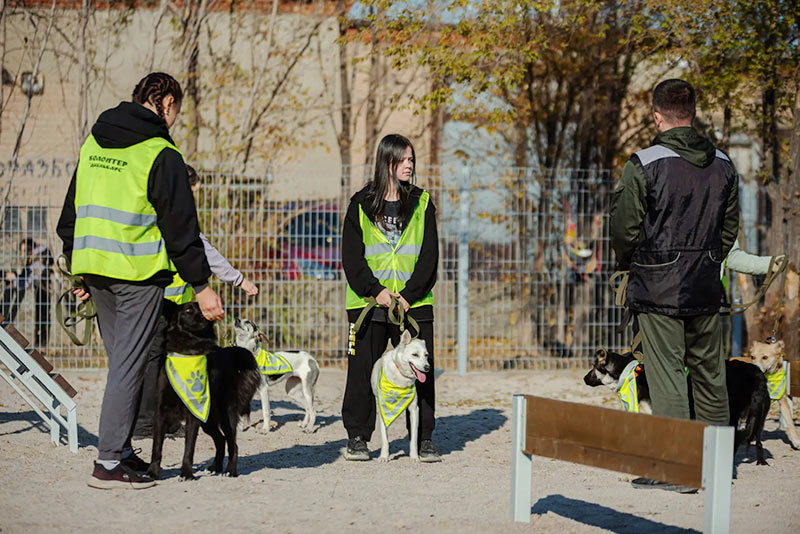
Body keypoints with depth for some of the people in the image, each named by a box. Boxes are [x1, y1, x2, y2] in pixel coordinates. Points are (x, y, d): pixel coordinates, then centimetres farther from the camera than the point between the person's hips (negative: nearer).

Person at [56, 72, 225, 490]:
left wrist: (80, 272, 23)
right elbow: (180, 226, -11)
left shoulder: (93, 144, 13)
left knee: (122, 362, 17)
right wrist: (201, 286, -7)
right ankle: (110, 463, -6)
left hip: (95, 269, 7)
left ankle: (121, 451, 20)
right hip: (139, 274, -7)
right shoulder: (161, 155, -10)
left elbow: (71, 215, 18)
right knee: (128, 366, -4)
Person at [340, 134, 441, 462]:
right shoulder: (361, 205, 5)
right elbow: (351, 256, 0)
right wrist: (375, 290, -13)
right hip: (368, 302, 0)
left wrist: (408, 295, -11)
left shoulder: (422, 204, 7)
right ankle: (357, 437, 11)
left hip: (414, 302, 1)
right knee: (362, 370, 1)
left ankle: (425, 439, 7)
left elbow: (429, 256, 1)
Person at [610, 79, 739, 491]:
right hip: (706, 288, 5)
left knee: (667, 375, -3)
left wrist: (631, 266, 9)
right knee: (709, 375, 14)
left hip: (657, 288, -5)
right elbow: (729, 229, 12)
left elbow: (624, 229, -8)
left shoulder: (644, 165, -12)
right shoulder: (723, 166, 5)